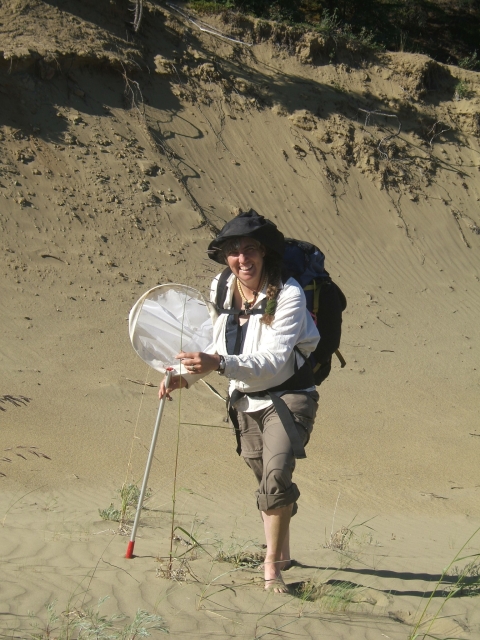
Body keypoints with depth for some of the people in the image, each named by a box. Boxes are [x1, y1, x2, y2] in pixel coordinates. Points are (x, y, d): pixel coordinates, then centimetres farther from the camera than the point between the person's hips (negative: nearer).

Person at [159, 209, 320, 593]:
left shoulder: (288, 294, -22)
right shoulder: (220, 289, -3)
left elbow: (272, 360, -31)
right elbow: (214, 344, 12)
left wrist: (218, 364, -44)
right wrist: (185, 376, -3)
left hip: (287, 396, -6)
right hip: (245, 401, 6)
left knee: (276, 476, -24)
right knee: (268, 482, 18)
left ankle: (272, 567, -12)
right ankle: (283, 554, 39)